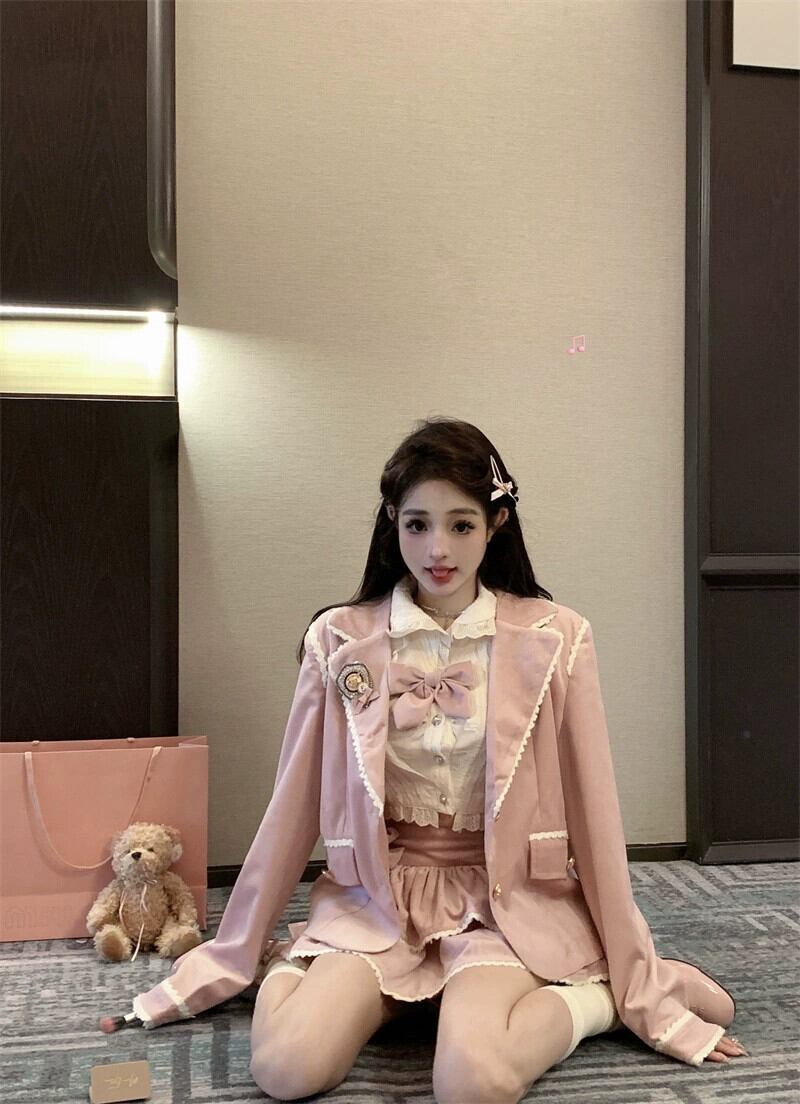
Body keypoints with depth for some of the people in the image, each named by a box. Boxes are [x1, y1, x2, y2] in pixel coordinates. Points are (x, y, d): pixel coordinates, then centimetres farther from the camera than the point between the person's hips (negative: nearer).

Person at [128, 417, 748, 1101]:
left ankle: (593, 998, 0)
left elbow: (593, 813, -2)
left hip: (506, 898, 0)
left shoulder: (554, 640, -8)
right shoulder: (341, 640, -5)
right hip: (375, 895, 1)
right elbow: (293, 809, 2)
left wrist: (640, 985, 1)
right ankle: (284, 970, 8)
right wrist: (229, 960, 8)